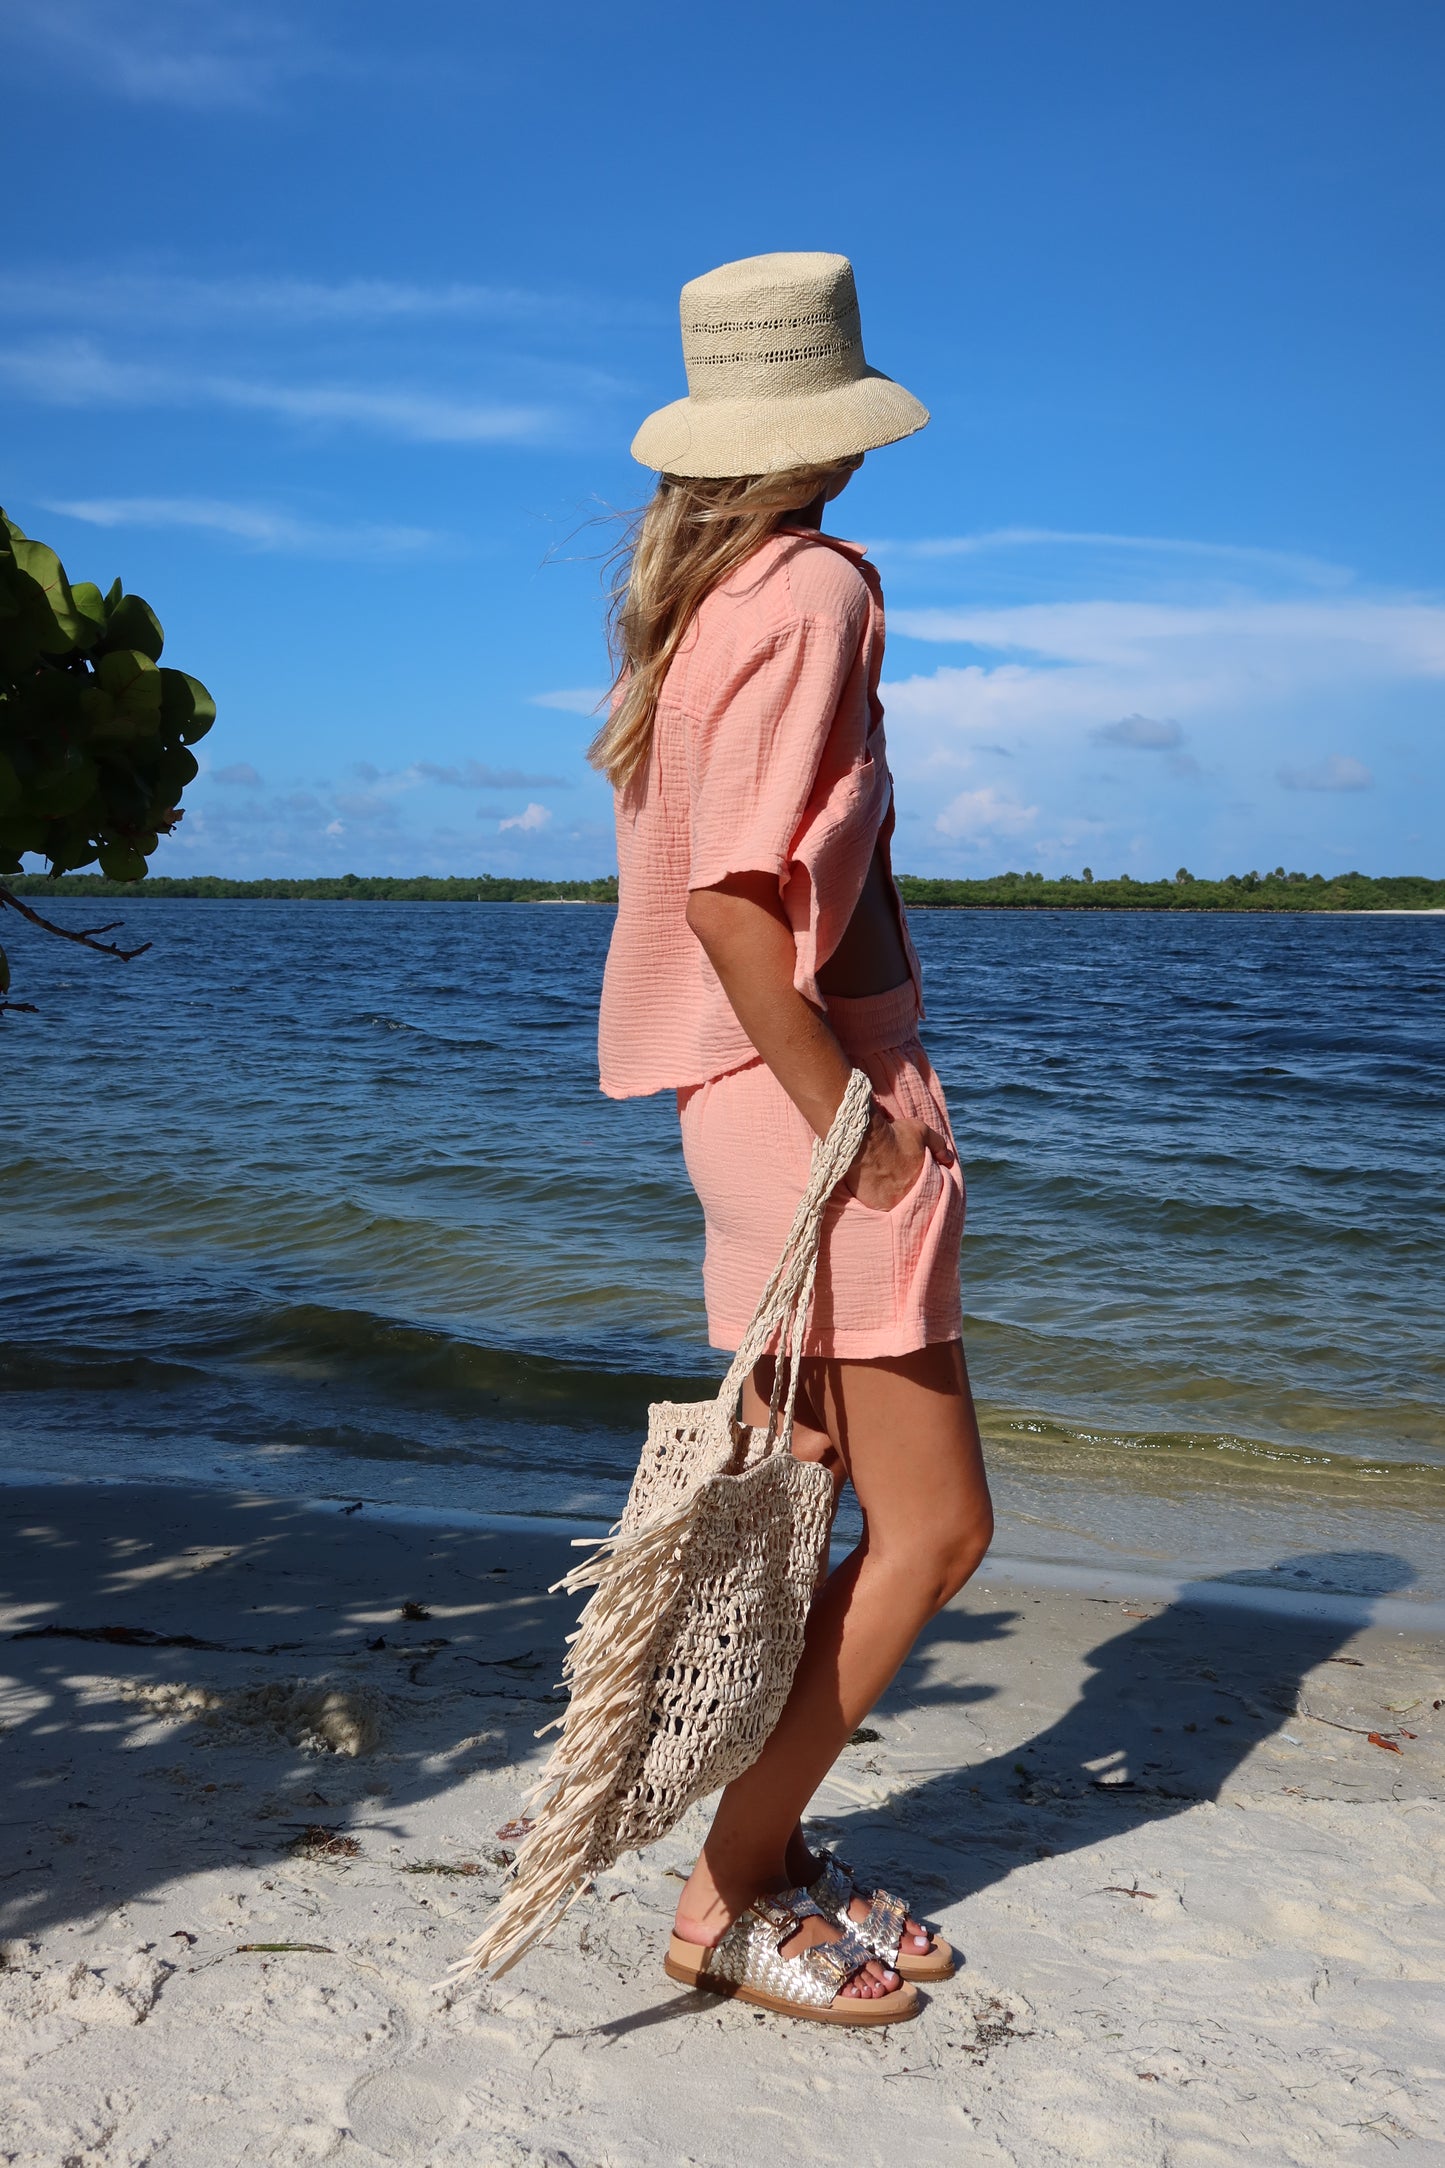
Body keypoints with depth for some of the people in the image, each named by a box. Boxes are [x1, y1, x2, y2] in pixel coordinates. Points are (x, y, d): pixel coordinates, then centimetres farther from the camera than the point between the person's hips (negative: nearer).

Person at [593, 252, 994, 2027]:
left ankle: (761, 1849, 28)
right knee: (934, 1529, -2)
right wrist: (850, 1116, -17)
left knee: (801, 1505, 16)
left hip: (764, 1094, 9)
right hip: (813, 1088, -9)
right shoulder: (815, 587, -14)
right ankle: (727, 1899, 7)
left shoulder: (684, 593, 12)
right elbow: (733, 897, -23)